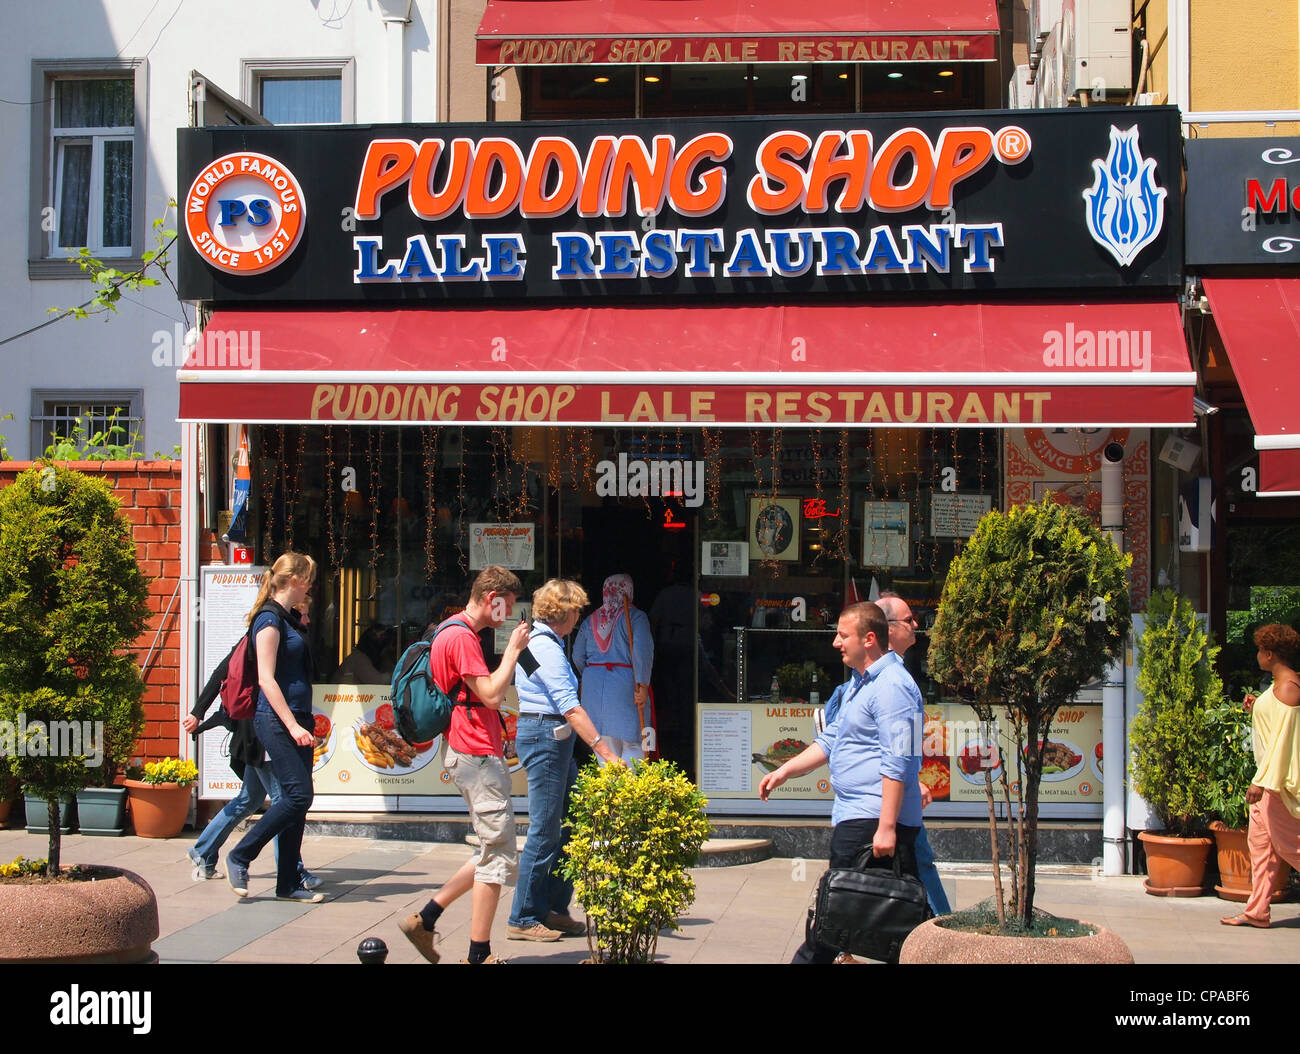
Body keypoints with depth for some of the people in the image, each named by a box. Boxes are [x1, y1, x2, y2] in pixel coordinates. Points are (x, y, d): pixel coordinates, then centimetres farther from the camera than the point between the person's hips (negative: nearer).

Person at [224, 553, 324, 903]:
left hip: (296, 718, 9)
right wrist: (292, 725, -21)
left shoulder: (289, 619, 17)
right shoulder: (269, 618, -10)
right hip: (276, 719, -9)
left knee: (296, 798, 7)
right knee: (298, 794, -14)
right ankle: (239, 857, -1)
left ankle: (289, 883, 10)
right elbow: (266, 679, -16)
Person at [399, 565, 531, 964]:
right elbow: (491, 694, -19)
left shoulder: (456, 632, 19)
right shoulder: (462, 636, -14)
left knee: (494, 855, 15)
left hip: (473, 755, 11)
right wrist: (512, 650, -11)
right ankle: (479, 954, 0)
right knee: (499, 856, -6)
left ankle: (424, 919, 16)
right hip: (477, 755, -11)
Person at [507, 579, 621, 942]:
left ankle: (554, 909, 16)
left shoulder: (542, 641, 17)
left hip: (555, 739, 10)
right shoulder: (546, 647, -15)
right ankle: (523, 919, 2)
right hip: (545, 737, -10)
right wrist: (604, 750, -25)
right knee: (544, 831, -5)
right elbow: (570, 707, -22)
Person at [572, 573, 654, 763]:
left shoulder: (591, 619, 10)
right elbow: (642, 651, -17)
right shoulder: (635, 616, -5)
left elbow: (577, 657, 13)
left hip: (593, 685, 5)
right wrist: (642, 685, -16)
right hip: (625, 684, -5)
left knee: (604, 745, 11)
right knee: (633, 744, 1)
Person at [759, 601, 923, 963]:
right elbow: (831, 740, 29)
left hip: (871, 822, -10)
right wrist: (784, 771, 21)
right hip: (851, 817, 10)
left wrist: (887, 826, -24)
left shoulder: (890, 685, -14)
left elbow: (897, 762, -20)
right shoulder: (857, 683, 20)